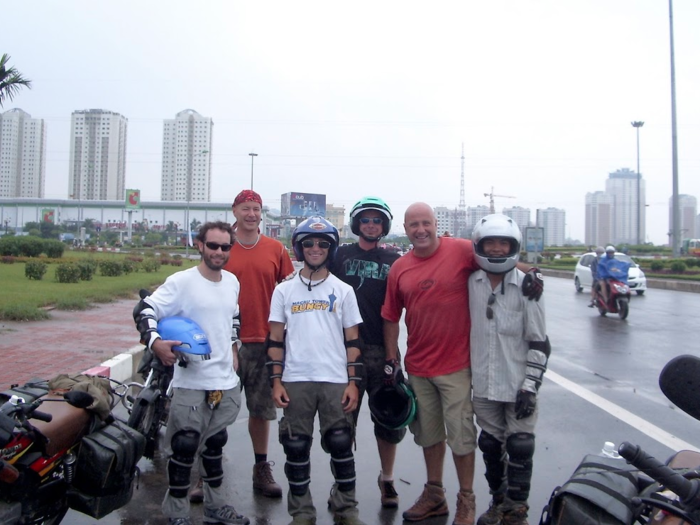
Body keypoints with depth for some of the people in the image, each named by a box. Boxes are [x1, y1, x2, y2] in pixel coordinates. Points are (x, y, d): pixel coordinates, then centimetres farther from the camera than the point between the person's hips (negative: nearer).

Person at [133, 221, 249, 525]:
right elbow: (145, 309, -15)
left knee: (215, 443, 20)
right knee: (184, 447, 0)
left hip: (227, 383, 6)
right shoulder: (181, 282, -12)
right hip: (192, 384, -6)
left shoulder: (232, 281, 9)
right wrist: (155, 342, -29)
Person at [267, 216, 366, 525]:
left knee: (341, 446, 5)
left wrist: (353, 382, -1)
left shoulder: (343, 291, 5)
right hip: (295, 381, 1)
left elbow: (352, 341, 4)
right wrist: (276, 381, 0)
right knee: (296, 448, 9)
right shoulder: (284, 290, 5)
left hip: (335, 381, 0)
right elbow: (276, 340, 5)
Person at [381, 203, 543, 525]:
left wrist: (530, 272, -21)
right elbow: (391, 318, 8)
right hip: (417, 366, 4)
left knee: (460, 435, 6)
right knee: (429, 434, 19)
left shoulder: (461, 250, -10)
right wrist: (391, 360, 6)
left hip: (455, 365, -4)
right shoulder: (399, 269, 3)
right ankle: (434, 495, 38)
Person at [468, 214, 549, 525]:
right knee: (491, 446, 16)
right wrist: (466, 375, 12)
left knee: (519, 449, 5)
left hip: (518, 386, -3)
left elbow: (539, 342, -7)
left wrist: (530, 385, -11)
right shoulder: (471, 283, 0)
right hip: (483, 385, 3)